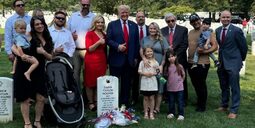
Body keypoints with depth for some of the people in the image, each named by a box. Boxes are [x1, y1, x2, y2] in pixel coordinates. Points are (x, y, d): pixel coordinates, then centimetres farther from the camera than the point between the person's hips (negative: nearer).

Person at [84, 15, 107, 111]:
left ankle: (96, 101, 15)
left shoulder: (104, 35, 13)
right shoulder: (90, 34, -5)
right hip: (91, 61, -6)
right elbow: (89, 49, -11)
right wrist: (98, 42, -24)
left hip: (102, 61, 6)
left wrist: (106, 62, 20)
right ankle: (90, 103, 7)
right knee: (90, 82, 1)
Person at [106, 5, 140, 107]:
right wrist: (118, 46, -20)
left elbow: (136, 42, 11)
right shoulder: (112, 24, 2)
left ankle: (125, 104, 20)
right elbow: (108, 39, -4)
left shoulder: (134, 25, 11)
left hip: (129, 59, 3)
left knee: (126, 83, 10)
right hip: (116, 59, -3)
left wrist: (136, 57, 7)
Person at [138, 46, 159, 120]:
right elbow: (139, 71, -1)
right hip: (145, 81, -1)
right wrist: (145, 73, -16)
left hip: (152, 82, 1)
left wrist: (153, 73, -12)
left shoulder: (155, 62, 4)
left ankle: (151, 113, 11)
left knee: (152, 98, 4)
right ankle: (146, 113, 14)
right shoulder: (142, 62, 1)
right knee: (145, 98, 6)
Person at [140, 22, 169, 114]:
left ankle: (157, 108, 7)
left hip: (158, 67, -2)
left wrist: (161, 65, -9)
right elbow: (141, 50, 6)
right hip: (147, 66, 2)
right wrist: (144, 58, -15)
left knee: (158, 89, 0)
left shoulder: (162, 39, 5)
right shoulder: (144, 39, 13)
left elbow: (166, 53, 2)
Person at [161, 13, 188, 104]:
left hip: (179, 59, -2)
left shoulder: (183, 30, 2)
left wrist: (175, 54, -12)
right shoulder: (163, 30, 10)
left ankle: (183, 100, 13)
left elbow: (184, 44, -5)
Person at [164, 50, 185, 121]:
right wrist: (170, 81, -1)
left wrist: (180, 81, 6)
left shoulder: (179, 66, -6)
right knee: (171, 101, 14)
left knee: (180, 101, 3)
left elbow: (183, 75, 6)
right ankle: (171, 113, 28)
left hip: (179, 88, -2)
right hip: (170, 88, 2)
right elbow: (165, 75, 8)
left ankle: (181, 114, 10)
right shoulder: (167, 67, -2)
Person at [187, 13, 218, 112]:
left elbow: (215, 46, -12)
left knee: (201, 84, 2)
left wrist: (204, 51, -25)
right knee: (195, 84, 18)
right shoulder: (190, 32, 13)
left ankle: (202, 106, 16)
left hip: (202, 63, -7)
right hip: (191, 63, 7)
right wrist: (188, 57, 10)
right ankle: (199, 101, 37)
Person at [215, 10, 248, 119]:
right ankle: (224, 105, 33)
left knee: (234, 87, -1)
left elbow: (244, 46, -4)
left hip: (233, 62, -6)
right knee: (224, 86, 18)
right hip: (222, 63, 6)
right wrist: (220, 59, 12)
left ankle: (234, 110, 7)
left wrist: (241, 59, 6)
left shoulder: (236, 30, -12)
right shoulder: (218, 30, 6)